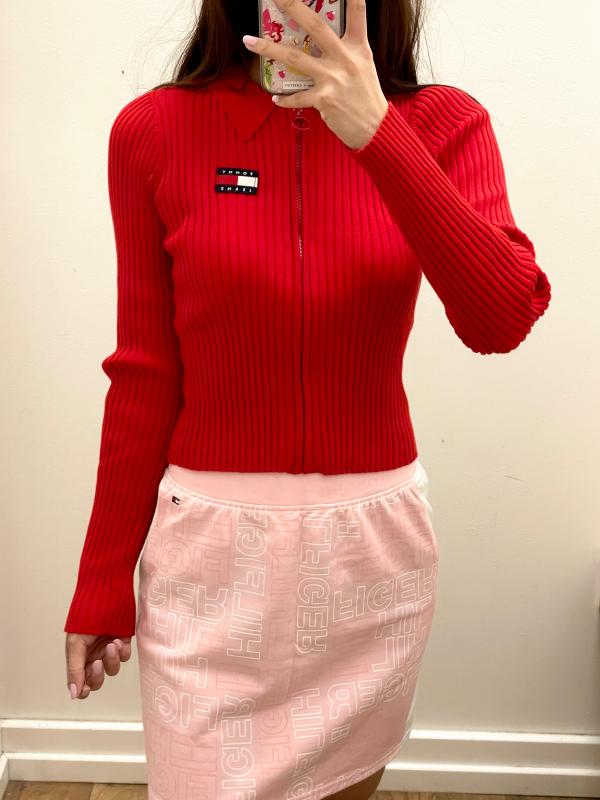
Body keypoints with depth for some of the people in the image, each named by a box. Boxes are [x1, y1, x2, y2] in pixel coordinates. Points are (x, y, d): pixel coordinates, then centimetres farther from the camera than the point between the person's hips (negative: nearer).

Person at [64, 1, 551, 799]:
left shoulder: (443, 125, -3)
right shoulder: (154, 130, -5)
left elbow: (503, 319, -19)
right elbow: (145, 375, -2)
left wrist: (377, 132, -27)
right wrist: (102, 585, 1)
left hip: (373, 542, 2)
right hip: (211, 543, -1)